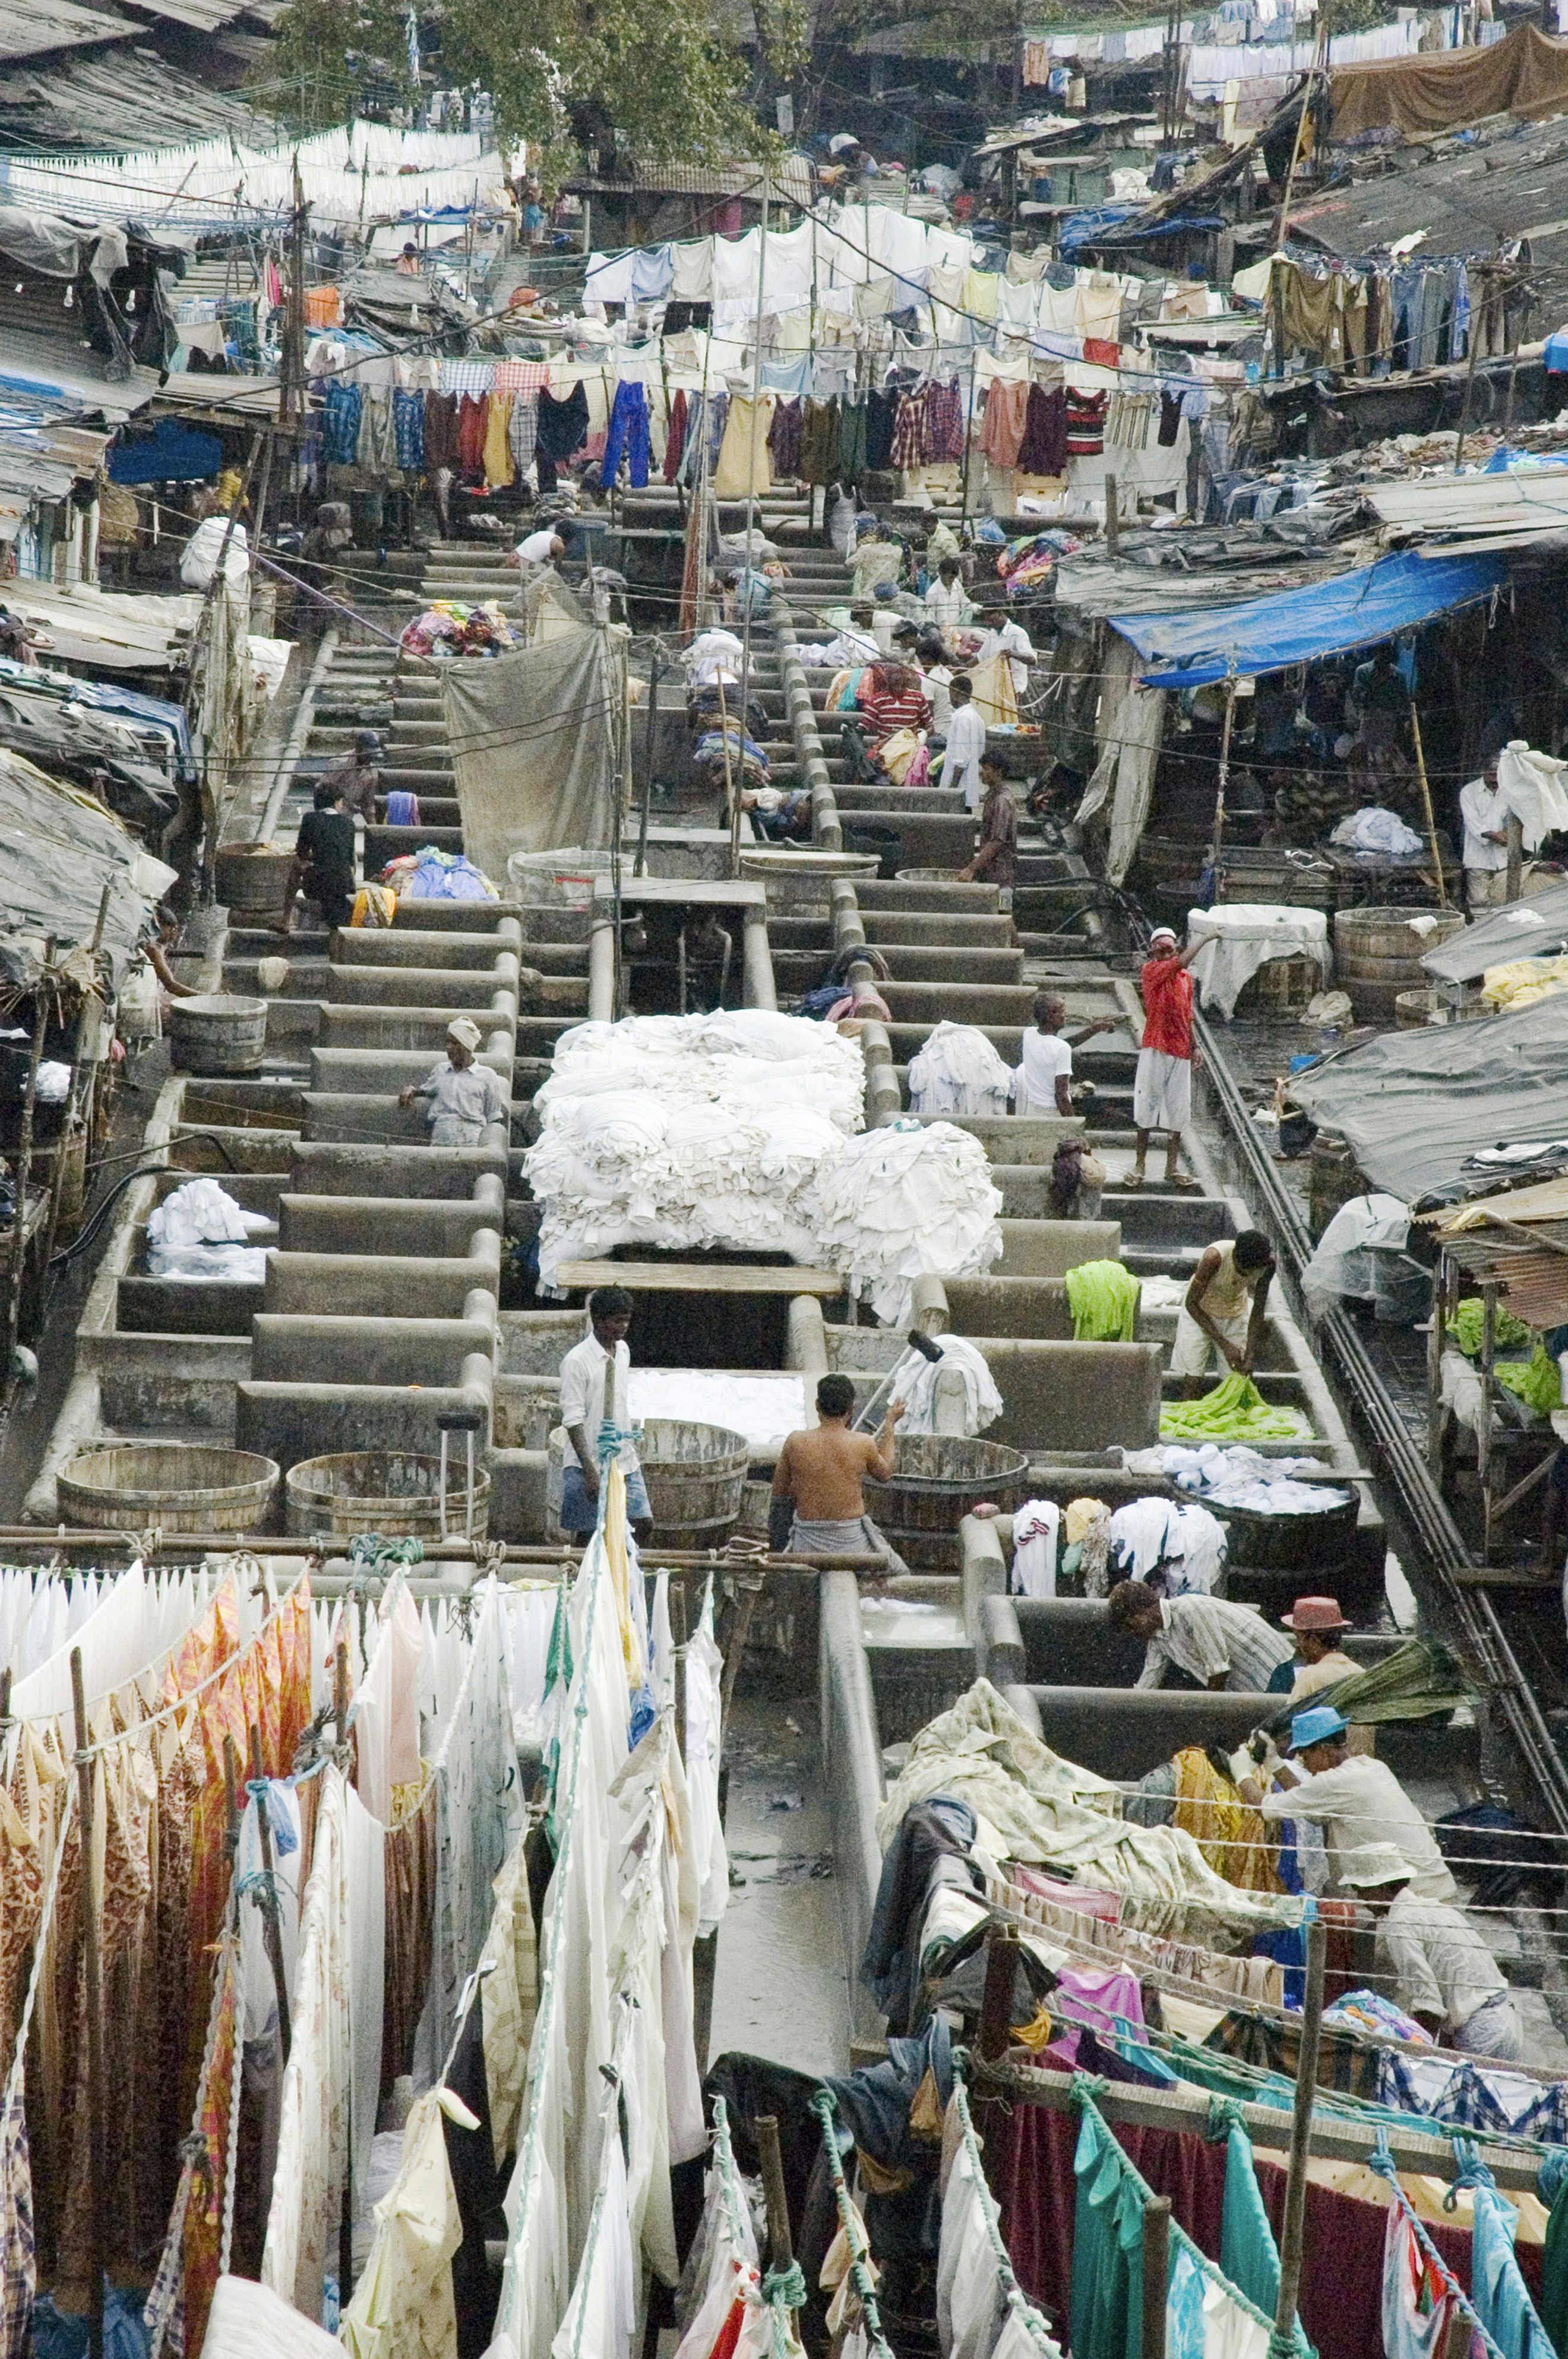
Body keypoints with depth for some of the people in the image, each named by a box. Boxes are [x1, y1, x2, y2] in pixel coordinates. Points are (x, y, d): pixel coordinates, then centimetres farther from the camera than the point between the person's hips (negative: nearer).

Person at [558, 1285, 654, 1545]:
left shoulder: (623, 1351, 6)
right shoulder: (577, 1362, -17)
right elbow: (573, 1421, -18)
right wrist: (589, 1471, -22)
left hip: (624, 1461, 7)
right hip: (590, 1464, -7)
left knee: (645, 1524, 4)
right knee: (587, 1534, 1)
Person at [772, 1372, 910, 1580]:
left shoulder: (796, 1442, -8)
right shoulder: (863, 1444, -10)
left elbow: (778, 1491, 5)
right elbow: (885, 1475, 13)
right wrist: (890, 1424, 21)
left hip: (809, 1545, 1)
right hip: (852, 1542, -1)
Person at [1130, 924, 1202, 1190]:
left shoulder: (1186, 978, 13)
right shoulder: (1150, 971, -6)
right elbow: (1181, 963, -24)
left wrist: (1194, 1048, 16)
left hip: (1180, 1051, 5)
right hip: (1156, 1049, -5)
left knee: (1178, 1113, 5)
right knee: (1147, 1108, -2)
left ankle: (1172, 1169, 11)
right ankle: (1139, 1166, 5)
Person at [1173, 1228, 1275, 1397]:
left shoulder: (1268, 1263, -26)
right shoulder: (1214, 1258, -37)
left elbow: (1258, 1311, -13)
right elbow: (1192, 1303, -25)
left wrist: (1250, 1358, -19)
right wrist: (1225, 1345, -27)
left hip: (1236, 1313, 3)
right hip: (1199, 1313, -3)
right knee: (1193, 1381, -7)